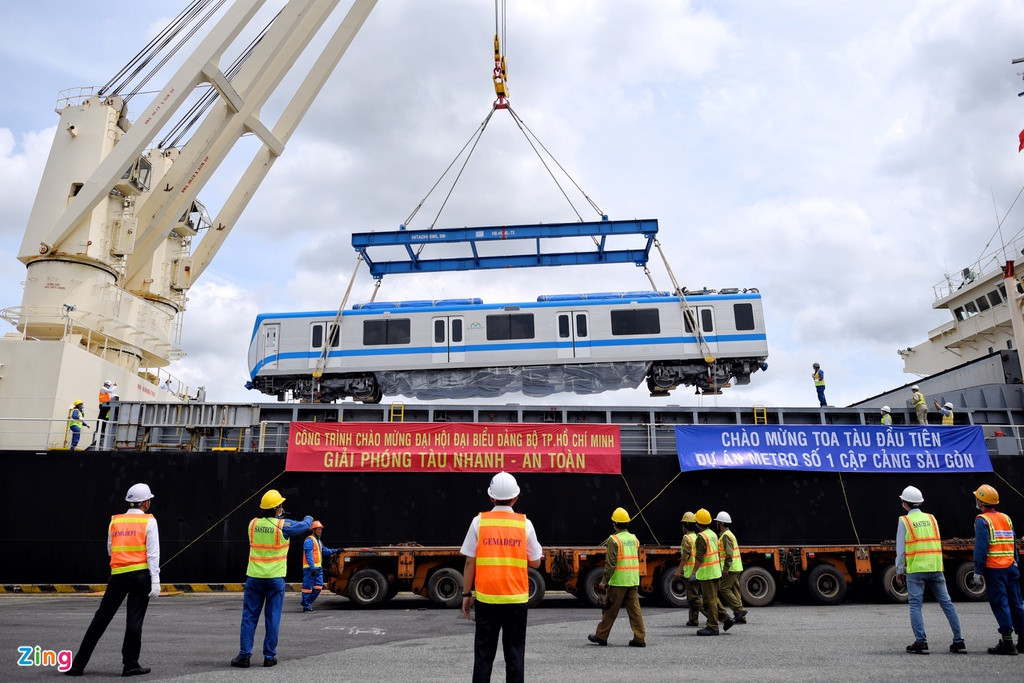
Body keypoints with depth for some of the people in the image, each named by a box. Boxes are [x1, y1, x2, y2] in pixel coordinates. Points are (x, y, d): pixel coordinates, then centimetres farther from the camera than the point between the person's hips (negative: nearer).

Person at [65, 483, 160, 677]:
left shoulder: (115, 521, 11)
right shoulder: (148, 521, -2)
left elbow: (110, 551, 17)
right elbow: (152, 553, -9)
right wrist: (155, 581, -10)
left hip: (118, 574, 4)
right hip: (140, 574, -4)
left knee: (101, 617, 11)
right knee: (134, 619, 1)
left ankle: (78, 664, 13)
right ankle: (130, 664, 4)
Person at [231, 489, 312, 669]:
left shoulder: (253, 524, 1)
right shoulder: (283, 525, -8)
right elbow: (305, 525, 9)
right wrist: (309, 518, 30)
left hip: (254, 577, 3)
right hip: (275, 578, -3)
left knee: (249, 617, 9)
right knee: (272, 619, 6)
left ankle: (244, 655, 8)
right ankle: (269, 656, 11)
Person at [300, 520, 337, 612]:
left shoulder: (318, 541, 21)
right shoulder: (309, 540, -12)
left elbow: (324, 550, 31)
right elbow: (309, 555, -21)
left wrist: (336, 551, 25)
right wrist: (312, 567, -27)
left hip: (318, 567, 10)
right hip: (310, 568, -10)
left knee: (318, 587, 11)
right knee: (308, 587, -3)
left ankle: (307, 602, 21)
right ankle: (306, 606, 3)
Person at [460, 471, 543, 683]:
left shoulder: (479, 522, -3)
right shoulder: (524, 524, -2)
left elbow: (470, 562, -3)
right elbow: (535, 562, 3)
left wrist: (467, 594, 6)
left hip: (486, 598, 0)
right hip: (516, 598, 0)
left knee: (483, 654, 10)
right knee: (515, 654, 9)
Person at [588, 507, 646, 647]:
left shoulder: (614, 540, -11)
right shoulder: (634, 539, 10)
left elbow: (610, 563, -15)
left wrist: (604, 581, -12)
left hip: (618, 581, -6)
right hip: (633, 581, 6)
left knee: (610, 609, 4)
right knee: (634, 609, 8)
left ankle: (601, 636, 15)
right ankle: (640, 638, 5)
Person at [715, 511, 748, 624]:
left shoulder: (726, 535, -13)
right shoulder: (729, 534, 18)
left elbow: (729, 553, -22)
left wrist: (726, 568, -23)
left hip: (730, 568, -10)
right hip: (736, 568, 10)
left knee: (723, 589, -6)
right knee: (735, 590, 9)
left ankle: (739, 610, -8)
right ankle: (741, 617, 9)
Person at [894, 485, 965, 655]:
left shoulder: (904, 521, 0)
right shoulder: (931, 518, 13)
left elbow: (900, 548, -1)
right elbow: (938, 544, 14)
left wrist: (899, 570, 6)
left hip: (915, 569, -5)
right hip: (935, 568, 5)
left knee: (915, 605, -2)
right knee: (946, 603, 9)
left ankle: (921, 642, -7)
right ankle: (959, 641, 11)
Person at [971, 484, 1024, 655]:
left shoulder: (982, 520, -8)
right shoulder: (1006, 518, 13)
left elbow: (981, 548, -14)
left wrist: (978, 572, -12)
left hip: (994, 569, -7)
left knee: (1000, 604, -3)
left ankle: (1007, 643, -2)